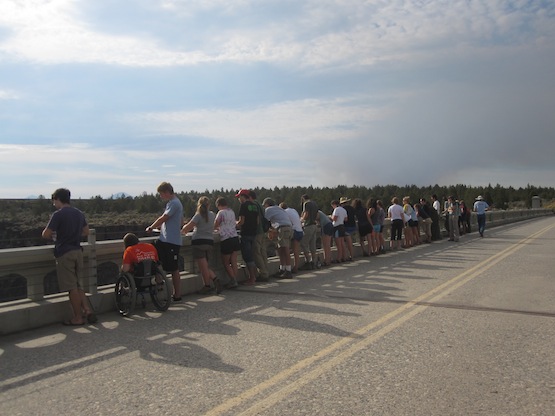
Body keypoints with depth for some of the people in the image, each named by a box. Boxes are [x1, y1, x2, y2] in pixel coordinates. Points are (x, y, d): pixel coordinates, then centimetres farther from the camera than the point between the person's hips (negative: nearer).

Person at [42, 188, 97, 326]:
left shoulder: (58, 215, -12)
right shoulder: (79, 213, 11)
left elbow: (45, 234, -13)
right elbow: (86, 232, 20)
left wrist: (54, 236, 7)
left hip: (64, 253, -7)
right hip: (78, 251, 7)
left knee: (72, 287, -1)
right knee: (78, 285, 15)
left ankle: (78, 318, 6)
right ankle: (87, 309, 5)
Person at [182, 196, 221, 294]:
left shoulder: (199, 215, -7)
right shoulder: (212, 215, 10)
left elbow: (188, 226, -15)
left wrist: (182, 231, 5)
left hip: (199, 242, -6)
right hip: (210, 242, 6)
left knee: (203, 266, -1)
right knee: (206, 265, 15)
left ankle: (207, 285, 3)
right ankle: (215, 279, -4)